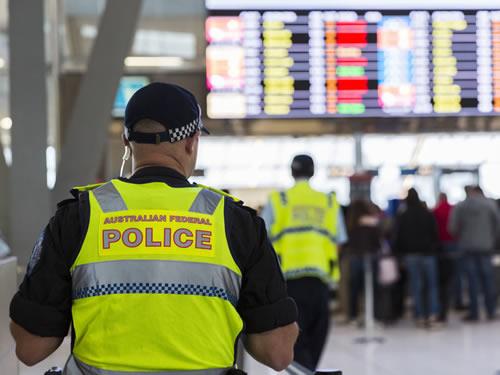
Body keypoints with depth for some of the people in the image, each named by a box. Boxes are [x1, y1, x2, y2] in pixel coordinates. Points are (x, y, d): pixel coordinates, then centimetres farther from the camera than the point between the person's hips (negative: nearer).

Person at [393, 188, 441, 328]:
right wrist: (435, 248, 12)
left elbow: (398, 237, 1)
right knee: (432, 285, 5)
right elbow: (435, 234, 0)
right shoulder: (428, 214, -2)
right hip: (428, 253, 0)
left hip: (411, 255, 0)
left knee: (416, 286, 4)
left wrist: (399, 252, 11)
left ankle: (420, 317, 1)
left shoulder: (401, 216, -2)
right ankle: (432, 316, -7)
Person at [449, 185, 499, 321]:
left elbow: (453, 227, -4)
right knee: (487, 277, 7)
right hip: (486, 246, 0)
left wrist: (460, 239, 14)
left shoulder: (459, 207, -2)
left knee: (472, 279, 3)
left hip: (468, 247, 0)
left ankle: (474, 312, 2)